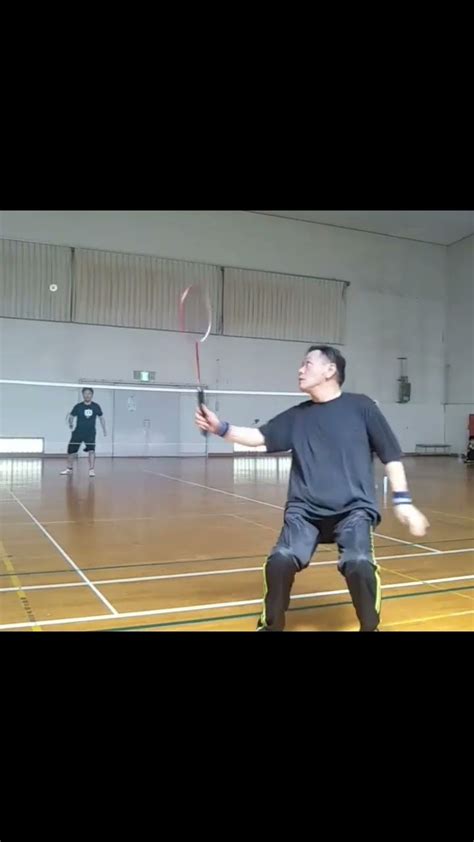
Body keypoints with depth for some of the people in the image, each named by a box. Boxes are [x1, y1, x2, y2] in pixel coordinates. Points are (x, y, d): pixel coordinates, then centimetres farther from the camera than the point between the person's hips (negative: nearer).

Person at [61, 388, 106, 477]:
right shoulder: (78, 406, -4)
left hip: (90, 433, -1)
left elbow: (101, 418, 12)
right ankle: (69, 469, 27)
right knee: (71, 451, 6)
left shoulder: (96, 406, 0)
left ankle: (91, 470, -14)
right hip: (78, 432, 1)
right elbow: (70, 416, 6)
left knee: (91, 450, -19)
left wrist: (104, 429, 11)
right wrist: (70, 423, -8)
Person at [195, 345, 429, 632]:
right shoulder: (296, 416, 12)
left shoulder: (361, 407, 4)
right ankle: (272, 626, 9)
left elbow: (391, 455, 5)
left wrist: (403, 502, 1)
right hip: (305, 510, 3)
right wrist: (220, 428, -9)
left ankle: (371, 627, 4)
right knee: (280, 561, -19)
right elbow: (259, 436, 6)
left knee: (359, 564, -26)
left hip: (354, 508, -2)